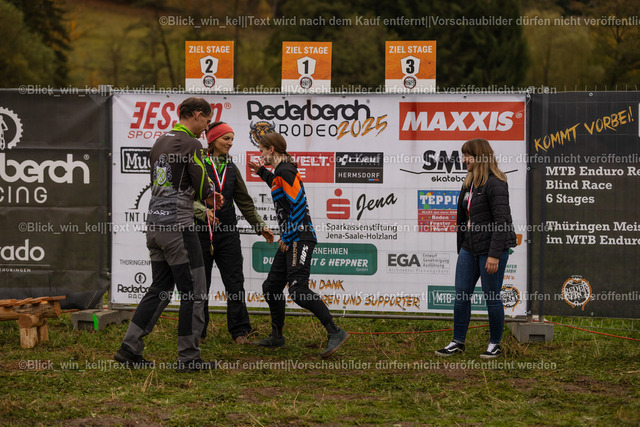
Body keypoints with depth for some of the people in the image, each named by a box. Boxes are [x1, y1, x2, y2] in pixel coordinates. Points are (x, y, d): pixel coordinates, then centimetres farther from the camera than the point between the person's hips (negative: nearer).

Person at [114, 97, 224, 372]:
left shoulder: (160, 142, 16)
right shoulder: (190, 143, -10)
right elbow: (202, 185, -13)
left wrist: (205, 196, 17)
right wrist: (211, 195, 12)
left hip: (154, 222, 9)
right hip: (178, 225, -8)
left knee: (160, 288, 14)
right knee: (193, 292, -1)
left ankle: (130, 348, 10)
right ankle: (188, 357, 1)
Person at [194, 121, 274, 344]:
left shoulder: (231, 167, 11)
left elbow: (245, 201, 18)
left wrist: (260, 226, 16)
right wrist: (203, 211, -29)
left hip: (227, 233, 4)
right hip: (201, 231, -3)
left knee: (234, 282, -1)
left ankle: (239, 331, 5)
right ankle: (197, 331, 17)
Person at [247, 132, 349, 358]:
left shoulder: (285, 170, -12)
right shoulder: (280, 171, 18)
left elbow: (298, 204, -19)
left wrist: (287, 238, -15)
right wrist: (261, 172, 37)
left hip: (299, 238, -11)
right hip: (289, 240, 11)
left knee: (298, 290, -19)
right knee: (271, 287, 14)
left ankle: (335, 333, -19)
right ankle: (276, 336, 26)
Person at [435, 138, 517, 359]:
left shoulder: (495, 184, -14)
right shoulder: (469, 184, 14)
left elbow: (502, 221, -19)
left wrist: (494, 255, -23)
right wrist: (461, 249, 19)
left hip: (491, 249, -8)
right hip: (469, 248, 8)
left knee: (492, 298, 1)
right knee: (461, 295, 6)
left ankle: (495, 344, 15)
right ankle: (458, 342, 15)